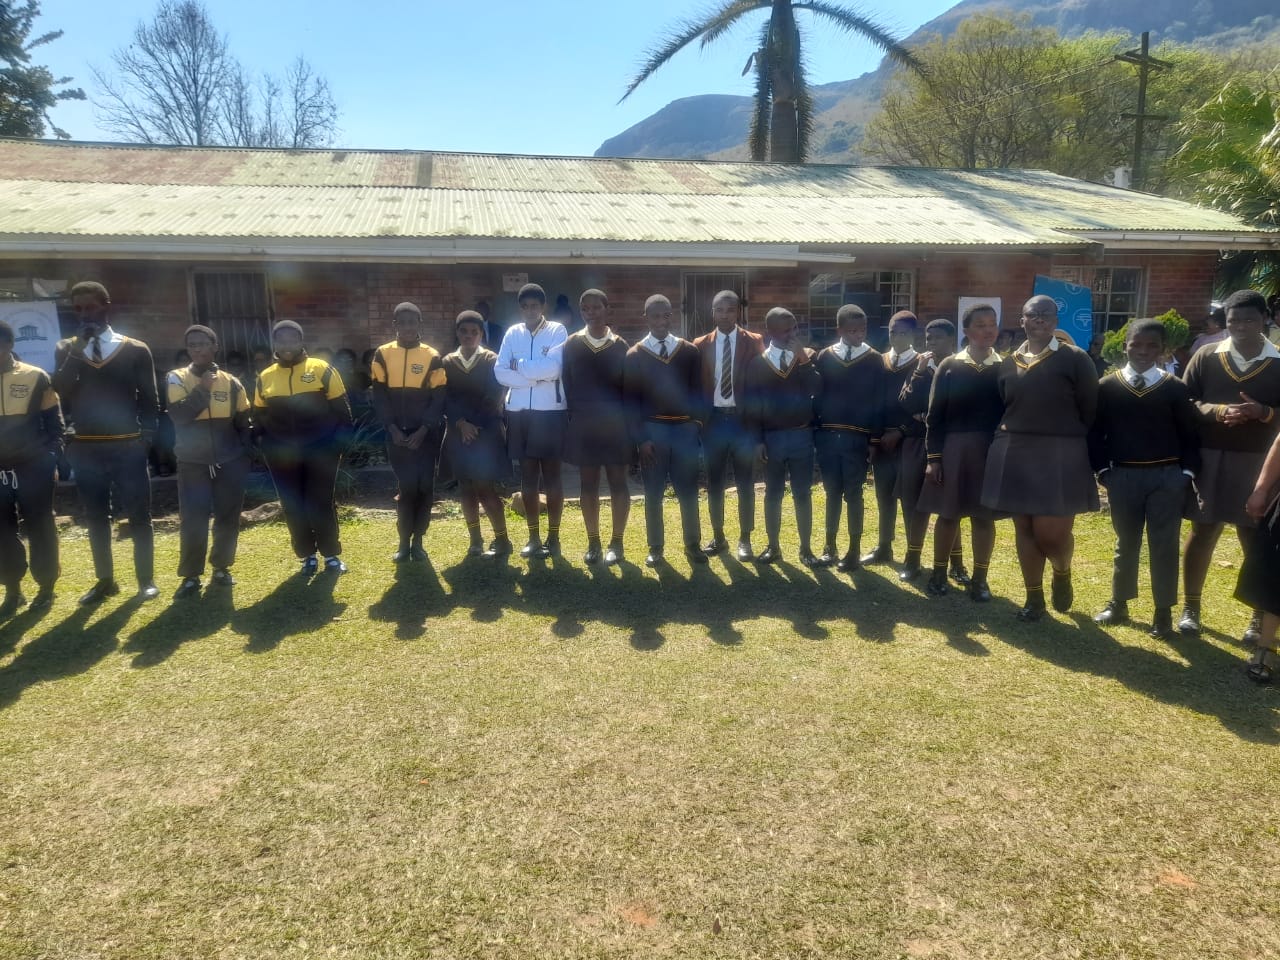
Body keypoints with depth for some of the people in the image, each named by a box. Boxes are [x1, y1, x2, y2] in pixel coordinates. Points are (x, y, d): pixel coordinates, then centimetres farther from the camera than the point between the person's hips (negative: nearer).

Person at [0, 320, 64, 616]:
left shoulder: (36, 378, -3)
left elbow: (54, 421, 2)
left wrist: (51, 455, -7)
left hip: (33, 467, -3)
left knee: (39, 527, 4)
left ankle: (45, 587, 16)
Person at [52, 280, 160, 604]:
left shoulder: (136, 350, 3)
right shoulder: (66, 350, 8)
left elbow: (148, 399, 5)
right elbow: (60, 389, -9)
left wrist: (147, 433, -6)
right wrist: (78, 348, -12)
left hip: (127, 447, -2)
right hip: (85, 449, 3)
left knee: (138, 515, 3)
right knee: (95, 518, 10)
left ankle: (146, 579, 14)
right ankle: (105, 581, 22)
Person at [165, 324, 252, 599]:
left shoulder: (231, 383, 3)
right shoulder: (176, 379, -3)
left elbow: (243, 423, 11)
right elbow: (179, 416, -17)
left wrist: (244, 456, 5)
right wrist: (202, 389, -21)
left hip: (229, 462, 2)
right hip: (192, 463, -2)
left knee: (228, 519, 7)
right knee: (192, 521, -5)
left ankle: (221, 568, 24)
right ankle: (191, 576, 10)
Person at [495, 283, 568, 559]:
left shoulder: (557, 330, -1)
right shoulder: (512, 333, 8)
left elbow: (553, 368, -16)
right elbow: (500, 372, -3)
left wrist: (520, 365, -6)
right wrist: (537, 377, -11)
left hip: (550, 412, -3)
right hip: (519, 412, 3)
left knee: (551, 476, 4)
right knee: (527, 476, 9)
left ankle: (553, 537, 14)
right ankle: (533, 537, 19)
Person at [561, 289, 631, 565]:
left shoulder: (620, 345, 0)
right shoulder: (572, 344, 2)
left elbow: (629, 387, 1)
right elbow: (566, 384, 3)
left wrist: (629, 423, -3)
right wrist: (573, 416, -1)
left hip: (616, 425, -1)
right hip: (584, 425, 1)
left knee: (618, 483, 4)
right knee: (588, 484, 7)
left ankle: (616, 542, 13)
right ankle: (593, 542, 17)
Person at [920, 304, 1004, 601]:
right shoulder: (949, 366, 1)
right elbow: (934, 415, 0)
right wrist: (933, 457, -5)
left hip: (991, 452, 1)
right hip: (952, 450, 0)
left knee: (984, 516, 7)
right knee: (947, 513, 7)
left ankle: (979, 578, 18)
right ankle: (939, 573, 21)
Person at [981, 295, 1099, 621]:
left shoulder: (1076, 359, -3)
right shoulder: (1009, 362, 9)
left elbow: (1090, 412, -3)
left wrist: (1074, 447, -5)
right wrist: (1005, 441, 5)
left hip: (1060, 456, -4)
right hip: (1015, 454, 4)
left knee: (1050, 531, -6)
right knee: (1024, 527, 8)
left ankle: (1063, 573, 28)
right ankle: (1034, 598, 21)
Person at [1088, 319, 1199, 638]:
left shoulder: (1176, 388, 0)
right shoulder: (1107, 387, 0)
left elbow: (1189, 434, 3)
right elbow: (1096, 432, 2)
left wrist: (1187, 472, -5)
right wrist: (1102, 470, -4)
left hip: (1167, 477, 0)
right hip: (1123, 476, 1)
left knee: (1164, 545, 4)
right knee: (1126, 542, 13)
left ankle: (1163, 611, 15)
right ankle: (1118, 604, 25)